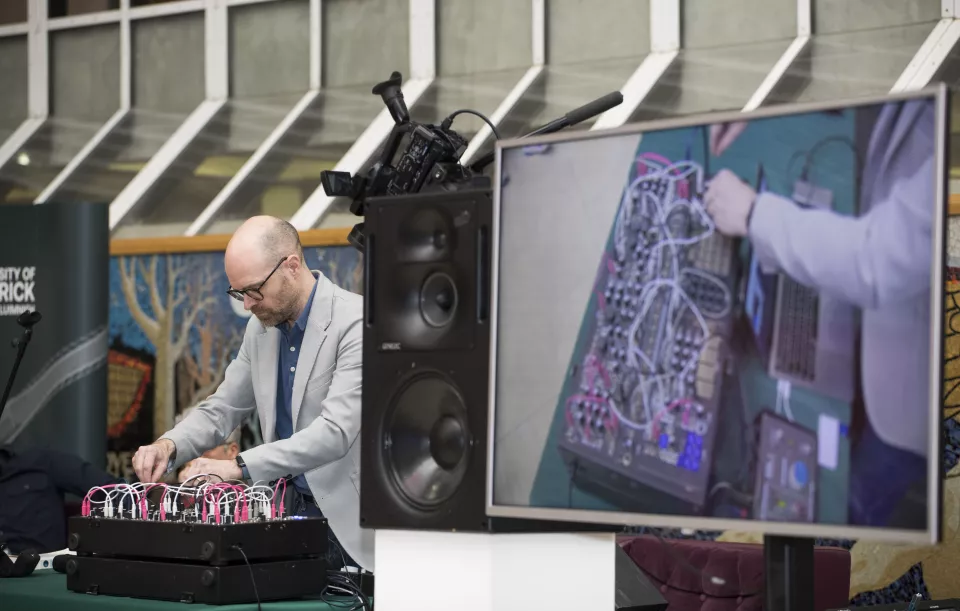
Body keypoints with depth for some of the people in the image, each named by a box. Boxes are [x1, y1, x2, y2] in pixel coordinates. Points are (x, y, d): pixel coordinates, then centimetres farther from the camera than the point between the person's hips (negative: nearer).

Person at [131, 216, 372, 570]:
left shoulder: (356, 322, -14)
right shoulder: (261, 328, 10)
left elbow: (335, 431, -23)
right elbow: (222, 409, 17)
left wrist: (240, 466, -28)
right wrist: (169, 445, -4)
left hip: (347, 523, -6)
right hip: (282, 514, 6)